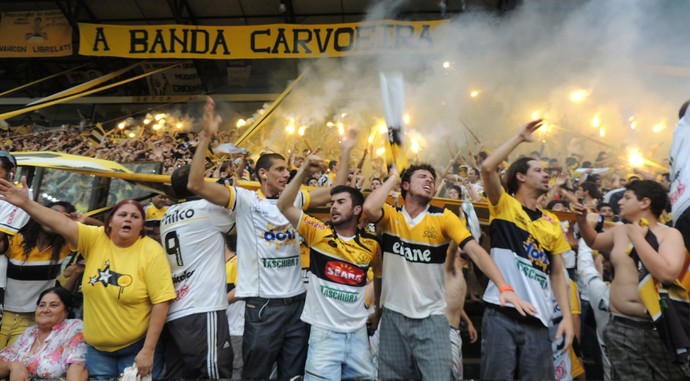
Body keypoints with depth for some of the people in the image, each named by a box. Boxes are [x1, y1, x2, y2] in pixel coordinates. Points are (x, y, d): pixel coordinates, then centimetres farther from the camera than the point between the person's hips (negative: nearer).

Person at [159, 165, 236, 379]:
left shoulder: (167, 218, 17)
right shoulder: (207, 208, -5)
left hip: (173, 313, 8)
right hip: (201, 311, -8)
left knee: (178, 375, 10)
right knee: (214, 374, -5)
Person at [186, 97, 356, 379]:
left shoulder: (294, 198, 11)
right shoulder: (245, 199, -6)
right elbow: (196, 184, -16)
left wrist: (346, 154, 12)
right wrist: (206, 137, -22)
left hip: (297, 301, 5)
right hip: (263, 305, -5)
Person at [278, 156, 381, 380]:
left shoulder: (371, 244, 2)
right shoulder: (318, 233, -5)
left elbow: (379, 275, 20)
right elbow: (284, 206, -14)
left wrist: (378, 308, 16)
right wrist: (304, 171, -19)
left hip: (357, 331, 3)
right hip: (323, 331, -3)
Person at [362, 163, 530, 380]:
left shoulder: (444, 218, -2)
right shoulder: (390, 216, -1)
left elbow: (475, 250, -12)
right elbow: (369, 208, -24)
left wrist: (504, 287, -26)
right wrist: (392, 177, -8)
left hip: (431, 317, 0)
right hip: (393, 315, 1)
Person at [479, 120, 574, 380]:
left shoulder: (552, 222, 17)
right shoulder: (504, 206, 5)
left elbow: (557, 273, 15)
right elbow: (487, 167, -13)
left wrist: (567, 316, 4)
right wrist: (520, 137, -2)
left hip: (538, 319, 5)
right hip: (502, 314, -4)